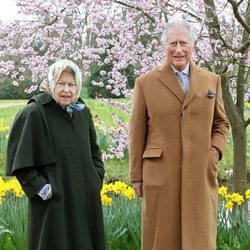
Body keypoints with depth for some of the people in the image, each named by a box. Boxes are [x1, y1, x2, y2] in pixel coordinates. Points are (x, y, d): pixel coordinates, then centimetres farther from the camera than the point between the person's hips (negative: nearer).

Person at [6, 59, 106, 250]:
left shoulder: (83, 112, 8)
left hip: (85, 200, 6)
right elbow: (18, 160, -10)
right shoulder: (33, 113, -11)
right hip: (53, 203, -6)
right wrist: (41, 188, -16)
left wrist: (97, 178, 7)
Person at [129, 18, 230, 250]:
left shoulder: (212, 81, 9)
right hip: (160, 175, -2)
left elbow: (221, 123, 17)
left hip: (201, 176, 2)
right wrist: (136, 175, 2)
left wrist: (215, 151, -1)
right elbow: (137, 132, 3)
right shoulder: (145, 83, 1)